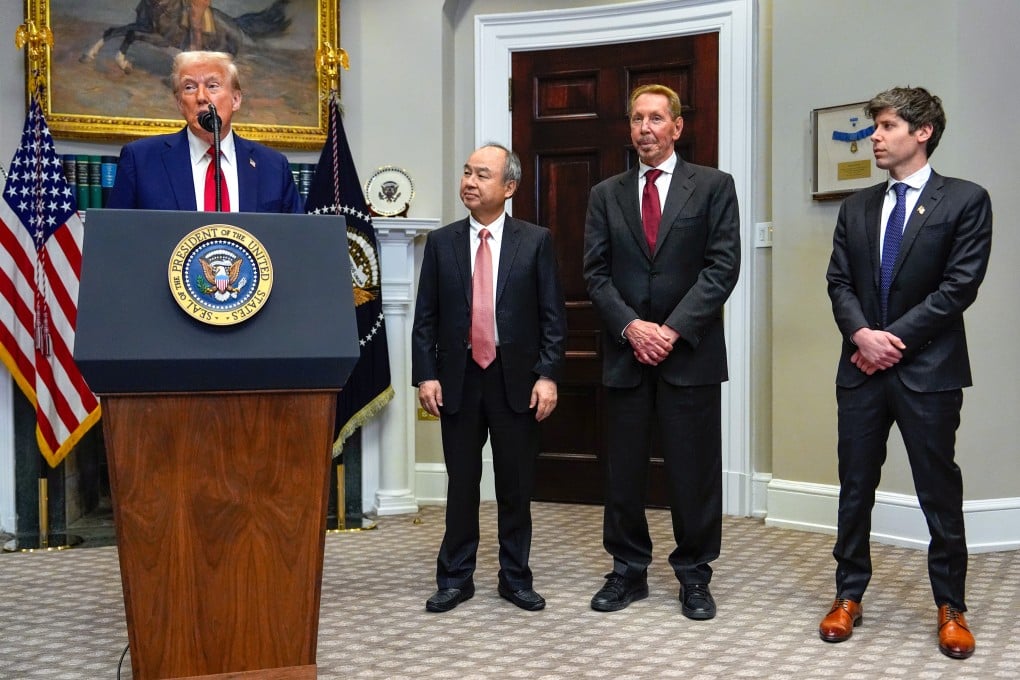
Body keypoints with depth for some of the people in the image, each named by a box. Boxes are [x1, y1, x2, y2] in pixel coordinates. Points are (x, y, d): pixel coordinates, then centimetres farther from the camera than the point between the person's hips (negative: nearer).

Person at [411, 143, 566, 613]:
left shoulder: (536, 241, 1)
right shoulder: (441, 242, 6)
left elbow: (553, 315, -1)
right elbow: (425, 317, 4)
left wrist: (547, 375, -9)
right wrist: (425, 375, -5)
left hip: (516, 380, -1)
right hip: (459, 379, 1)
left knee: (516, 485, 8)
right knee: (461, 483, 8)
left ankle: (515, 578, 22)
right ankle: (455, 578, 21)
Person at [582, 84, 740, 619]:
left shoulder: (713, 186, 3)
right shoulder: (606, 195, 11)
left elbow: (723, 266, -5)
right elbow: (595, 273, 5)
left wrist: (674, 329, -13)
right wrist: (632, 326, -10)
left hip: (691, 352, -2)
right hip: (626, 353, 2)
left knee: (694, 471, 4)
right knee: (623, 471, 7)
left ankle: (694, 576, 18)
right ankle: (628, 571, 21)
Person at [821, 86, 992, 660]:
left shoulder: (966, 200, -2)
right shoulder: (857, 206, 12)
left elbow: (959, 286, -10)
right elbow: (839, 281, 7)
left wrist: (894, 339, -13)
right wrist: (862, 334, -11)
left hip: (928, 368, -4)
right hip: (863, 367, 4)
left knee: (940, 492, 4)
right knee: (855, 486, 9)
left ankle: (951, 607, 18)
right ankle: (849, 595, 21)